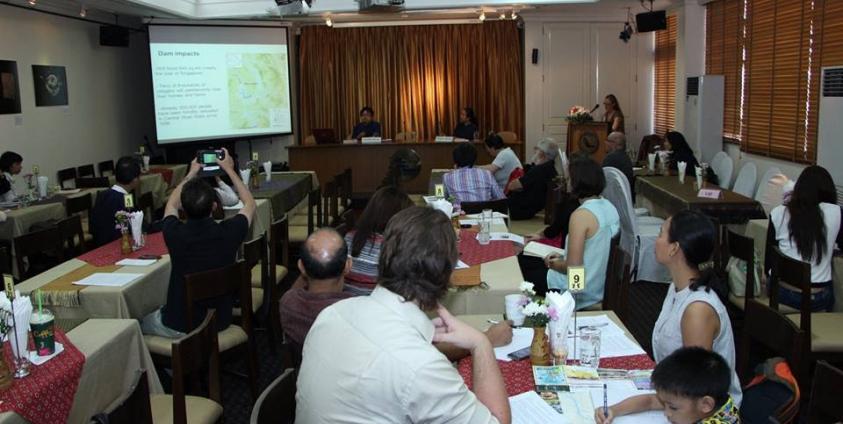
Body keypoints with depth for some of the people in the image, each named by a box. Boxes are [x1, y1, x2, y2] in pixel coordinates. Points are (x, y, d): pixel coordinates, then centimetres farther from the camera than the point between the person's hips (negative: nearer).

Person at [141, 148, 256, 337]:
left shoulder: (175, 234, -21)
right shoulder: (228, 233, -20)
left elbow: (171, 204, 7)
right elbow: (250, 204, 5)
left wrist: (191, 174, 16)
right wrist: (230, 170, 11)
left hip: (179, 326, -3)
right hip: (219, 322, 3)